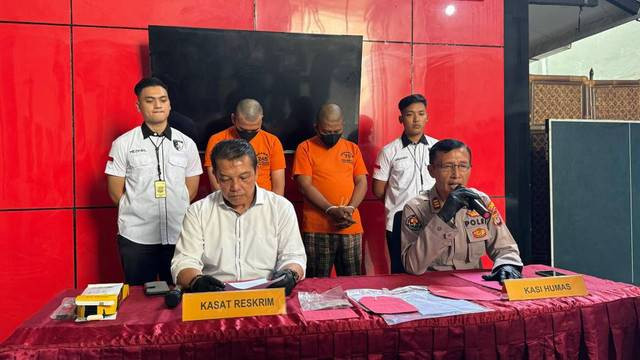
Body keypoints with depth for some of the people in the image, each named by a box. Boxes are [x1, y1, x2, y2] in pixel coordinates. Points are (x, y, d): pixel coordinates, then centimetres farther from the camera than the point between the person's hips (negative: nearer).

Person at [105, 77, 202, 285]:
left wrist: (175, 211, 3)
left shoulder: (186, 143, 5)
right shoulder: (123, 144, -1)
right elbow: (115, 192, 1)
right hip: (136, 237, -1)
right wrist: (139, 210, 2)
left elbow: (192, 189, 9)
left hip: (178, 236, 2)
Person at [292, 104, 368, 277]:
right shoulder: (305, 148, 2)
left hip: (351, 227, 3)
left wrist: (350, 209, -10)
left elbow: (362, 183, 8)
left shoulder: (352, 149, 13)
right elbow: (305, 186, -6)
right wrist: (331, 210, -17)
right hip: (316, 229, -3)